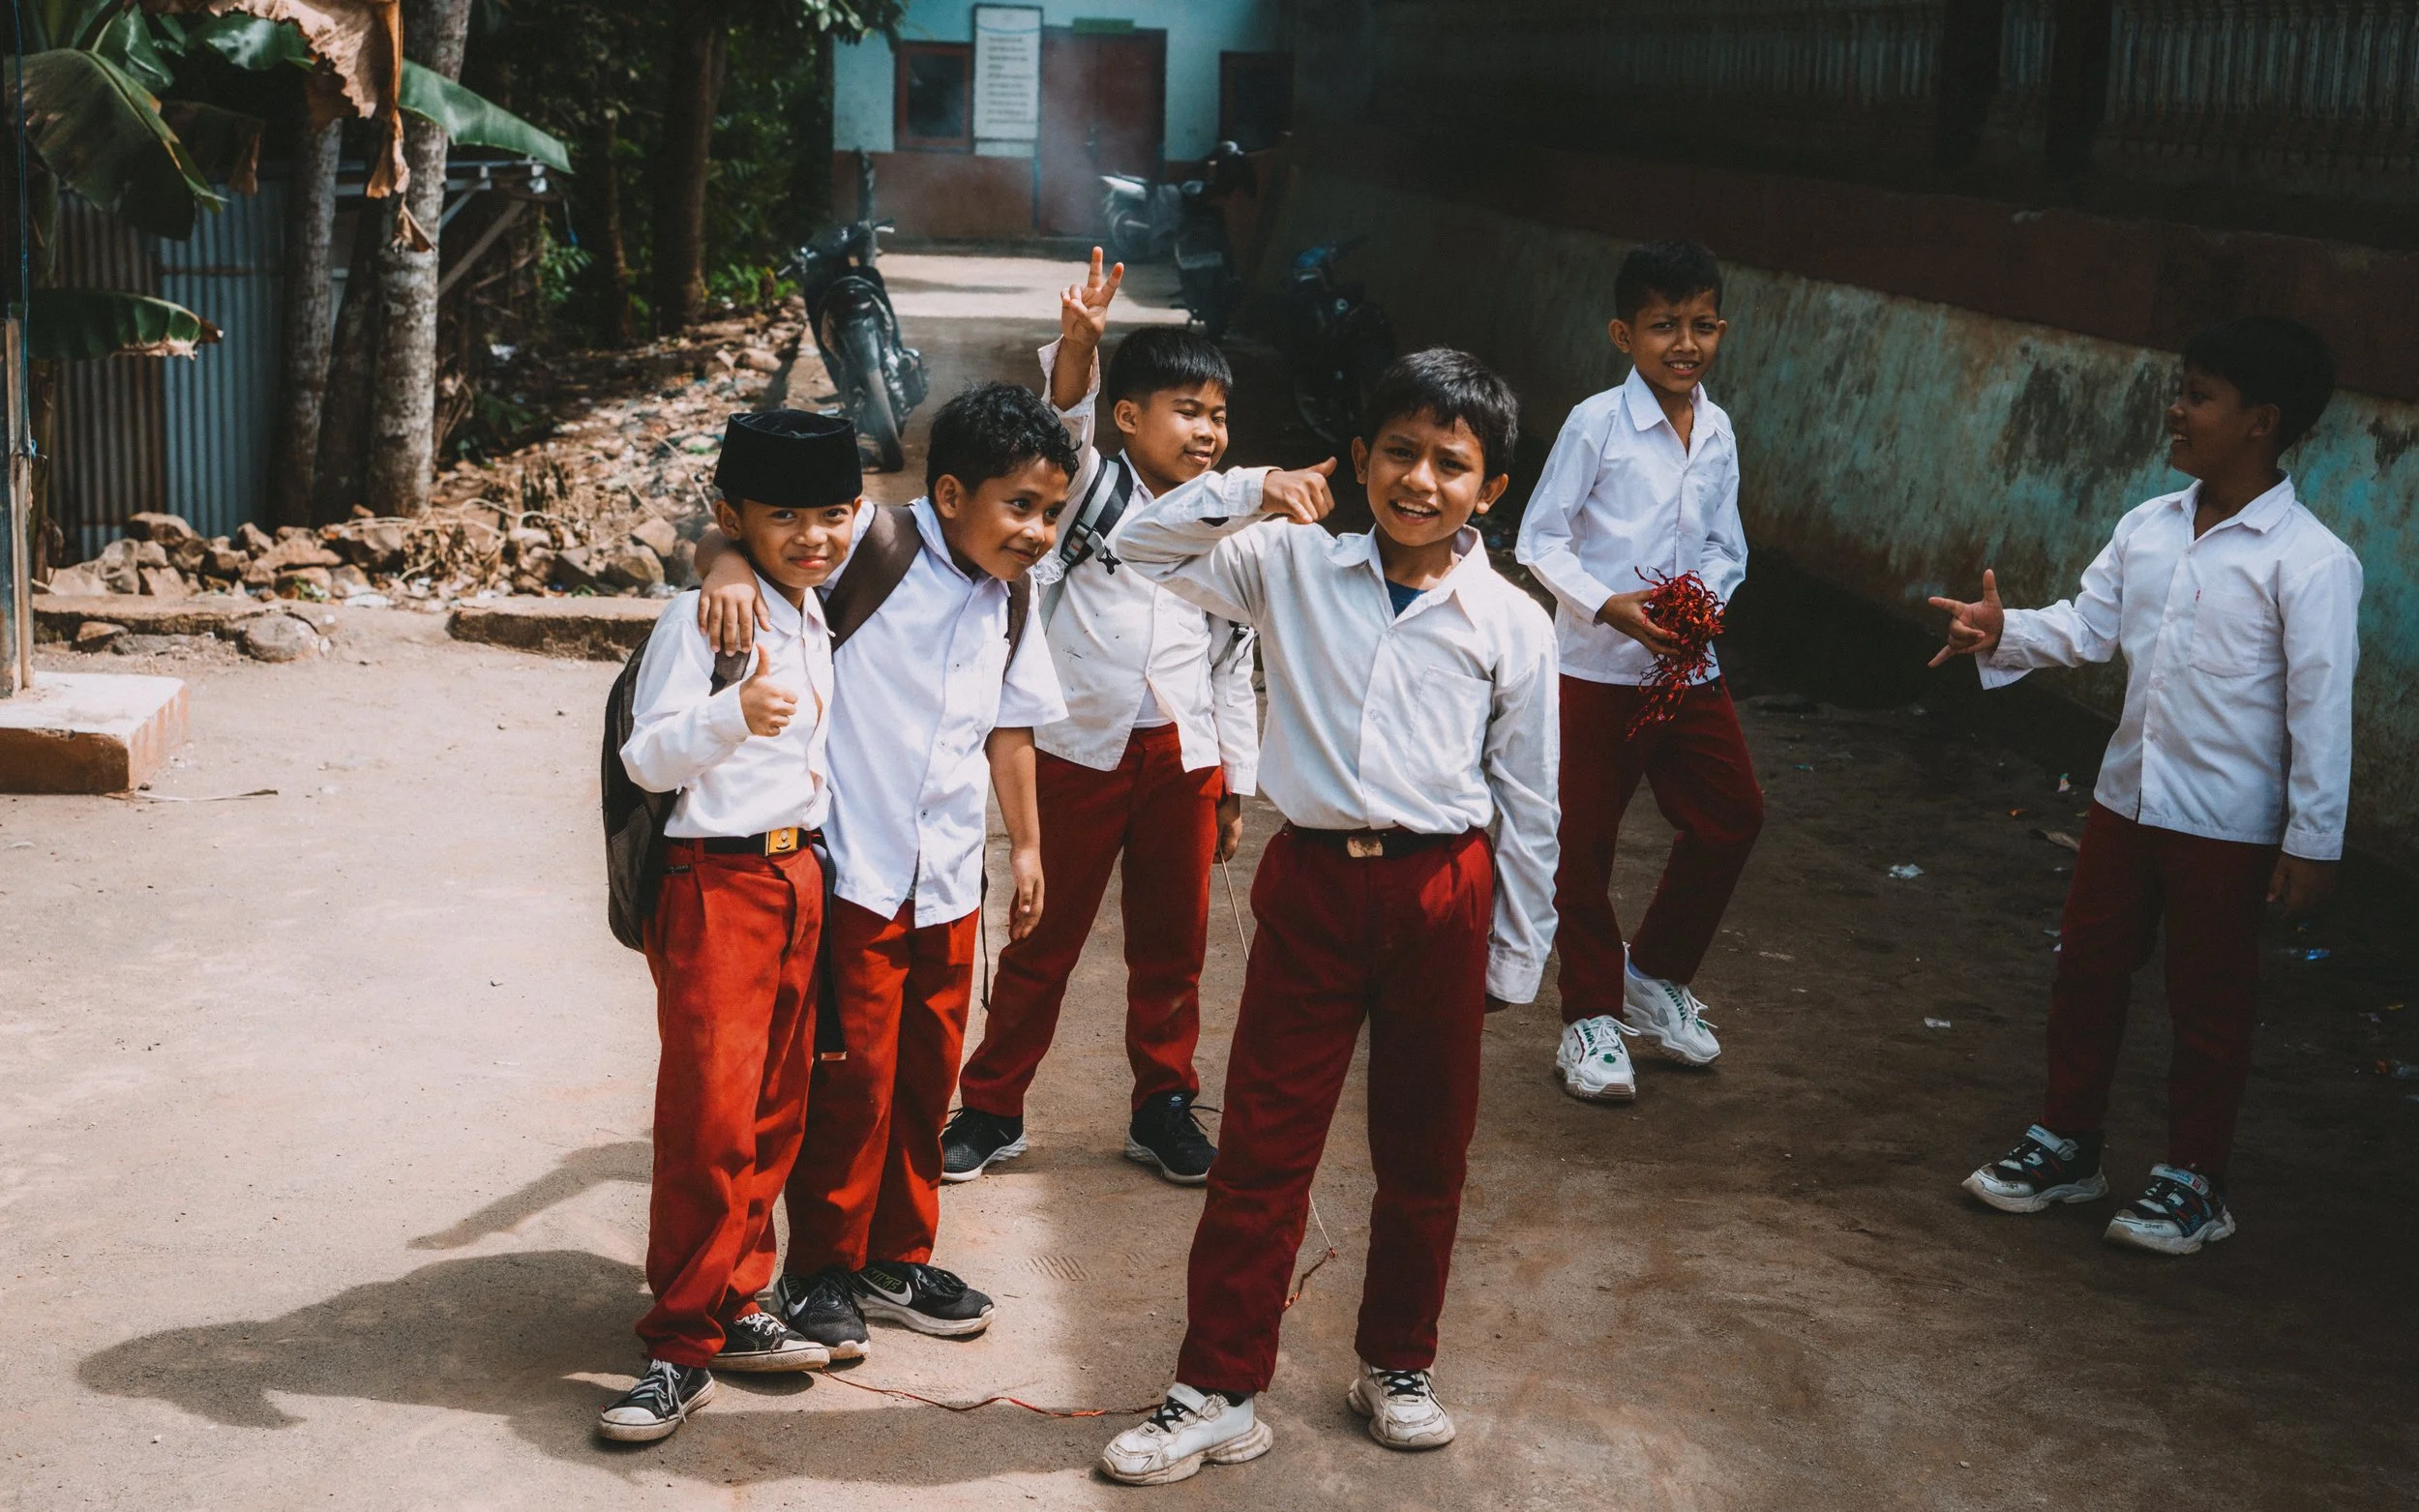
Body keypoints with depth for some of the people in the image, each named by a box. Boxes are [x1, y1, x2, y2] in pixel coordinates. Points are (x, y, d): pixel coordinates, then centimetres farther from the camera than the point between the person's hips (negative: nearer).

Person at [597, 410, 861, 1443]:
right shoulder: (700, 619, -13)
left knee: (774, 1110, 11)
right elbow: (647, 755, -20)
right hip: (717, 882, -8)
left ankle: (732, 1308, 23)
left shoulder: (815, 617, 12)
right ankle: (682, 1348, -1)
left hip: (800, 875, 8)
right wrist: (732, 717, -36)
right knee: (711, 1114, -9)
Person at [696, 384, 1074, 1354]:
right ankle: (819, 1272, 17)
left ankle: (898, 1260, 30)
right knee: (853, 1075, 0)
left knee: (927, 1075, 15)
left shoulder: (1010, 602, 9)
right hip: (855, 870, -6)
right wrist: (730, 563, -37)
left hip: (949, 879, 7)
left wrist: (1026, 846, 22)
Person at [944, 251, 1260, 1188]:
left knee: (1171, 948, 11)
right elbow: (1064, 419, -24)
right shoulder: (1089, 491, -2)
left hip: (1184, 758, 3)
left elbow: (1233, 664, 11)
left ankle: (1164, 1108, 26)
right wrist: (1078, 344, -43)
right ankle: (990, 1109, 18)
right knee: (1044, 941, 6)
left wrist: (1235, 783, 12)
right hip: (1080, 749, -3)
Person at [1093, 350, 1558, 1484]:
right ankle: (1219, 1394, 14)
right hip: (1312, 883, 0)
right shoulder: (1293, 566, 1)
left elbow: (1527, 803, 4)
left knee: (1425, 1153, 13)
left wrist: (1515, 959, 6)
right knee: (1262, 1147, 4)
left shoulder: (1511, 624, -1)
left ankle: (1396, 1365, 33)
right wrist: (1249, 493, -11)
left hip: (1442, 894, 0)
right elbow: (1140, 550, 3)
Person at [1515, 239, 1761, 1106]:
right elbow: (1539, 540, -9)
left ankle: (1656, 973, 29)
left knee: (1731, 815, 10)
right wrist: (1608, 605, -21)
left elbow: (1726, 546, 12)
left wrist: (1706, 592, -9)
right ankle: (1591, 1016, 18)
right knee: (1585, 841, 3)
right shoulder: (1597, 424, -11)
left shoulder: (1718, 433, 5)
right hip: (1599, 666, -5)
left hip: (1689, 664, 5)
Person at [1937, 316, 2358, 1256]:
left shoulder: (2310, 562, -16)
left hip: (2229, 824, -6)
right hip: (2126, 795, 6)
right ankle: (2066, 1145, 31)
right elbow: (2088, 625, 7)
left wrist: (2313, 843, -15)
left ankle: (2193, 1182, 22)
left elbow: (2321, 709, -16)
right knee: (2087, 971, 15)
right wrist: (2003, 635, -12)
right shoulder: (2147, 528, 2)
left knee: (2209, 1002, 7)